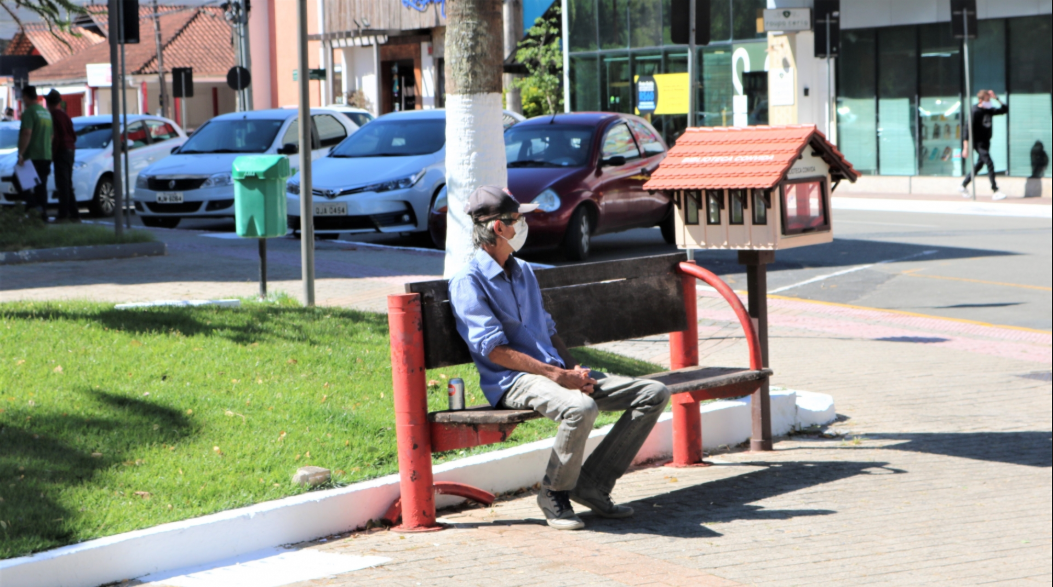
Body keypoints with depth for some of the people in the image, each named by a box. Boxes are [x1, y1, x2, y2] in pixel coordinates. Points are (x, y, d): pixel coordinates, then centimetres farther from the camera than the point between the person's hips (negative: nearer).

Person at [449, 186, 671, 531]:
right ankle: (554, 494, -15)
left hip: (556, 371, 9)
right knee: (581, 408, -40)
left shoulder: (524, 272, 23)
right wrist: (557, 375, -19)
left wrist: (574, 370, 4)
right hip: (513, 382, -9)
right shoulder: (469, 283, -6)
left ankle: (592, 484, -3)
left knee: (654, 395, -3)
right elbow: (494, 350, -14)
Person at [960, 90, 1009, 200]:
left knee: (979, 165, 15)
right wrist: (966, 147, -23)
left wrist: (996, 99, 2)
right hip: (978, 142, -8)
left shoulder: (989, 110, 6)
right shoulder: (975, 112, -16)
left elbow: (1004, 110, 16)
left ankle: (963, 186, 28)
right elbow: (967, 129, -19)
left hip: (986, 142, 8)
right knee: (990, 164, -14)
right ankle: (995, 191, -13)